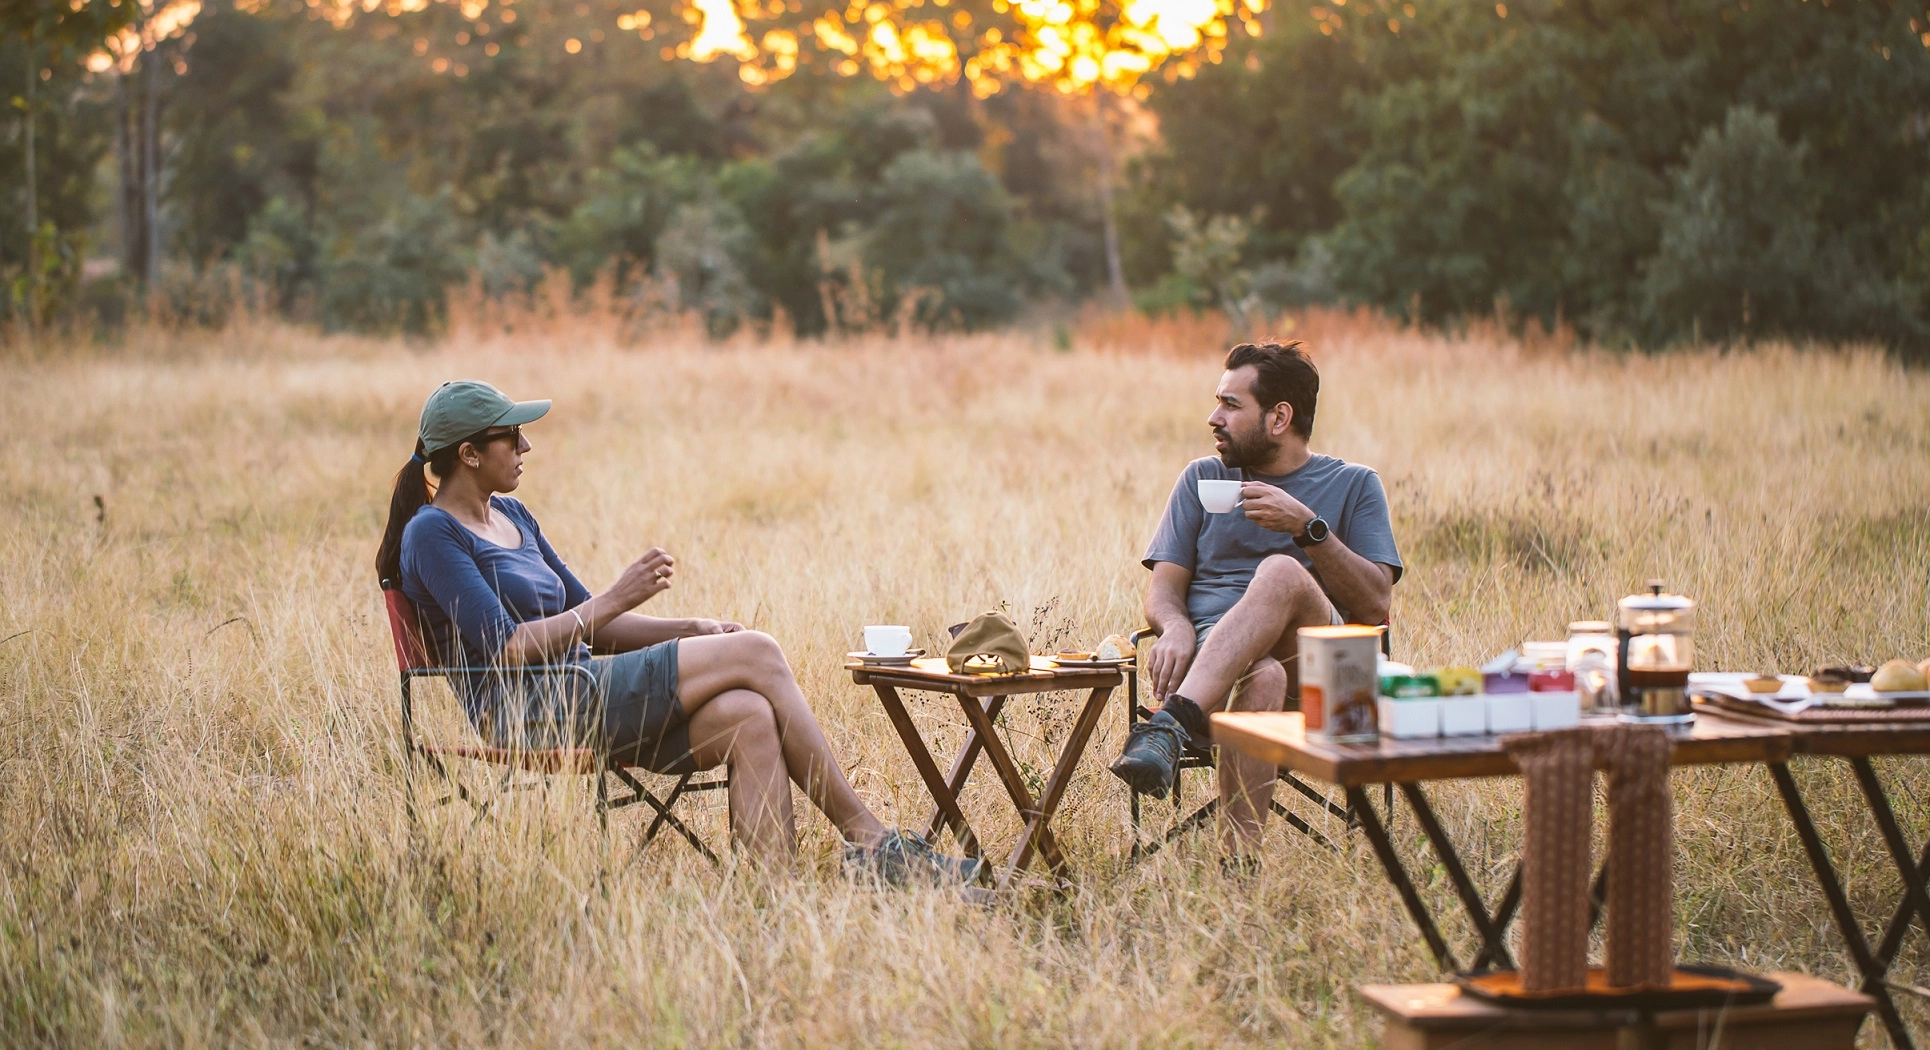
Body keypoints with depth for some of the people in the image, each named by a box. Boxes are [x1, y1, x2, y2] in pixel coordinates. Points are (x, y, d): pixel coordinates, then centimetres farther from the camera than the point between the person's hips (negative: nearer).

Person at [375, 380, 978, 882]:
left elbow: (589, 625, 23)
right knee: (755, 653, -16)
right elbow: (506, 647, -16)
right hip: (527, 713, -8)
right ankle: (867, 838, -11)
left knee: (750, 718, -20)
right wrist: (615, 599, -14)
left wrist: (692, 632, 8)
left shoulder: (512, 517, 21)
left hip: (577, 697, 8)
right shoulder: (431, 535, -5)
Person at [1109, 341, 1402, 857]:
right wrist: (1176, 627, -12)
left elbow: (1375, 606, 3)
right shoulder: (1202, 478, 22)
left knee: (1280, 573, -37)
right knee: (1262, 679, -40)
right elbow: (1163, 589, 13)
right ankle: (1235, 859, -55)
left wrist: (1308, 527, -10)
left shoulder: (1354, 486, 15)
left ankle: (1171, 725, -54)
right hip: (1209, 652, 1)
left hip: (1314, 663, -1)